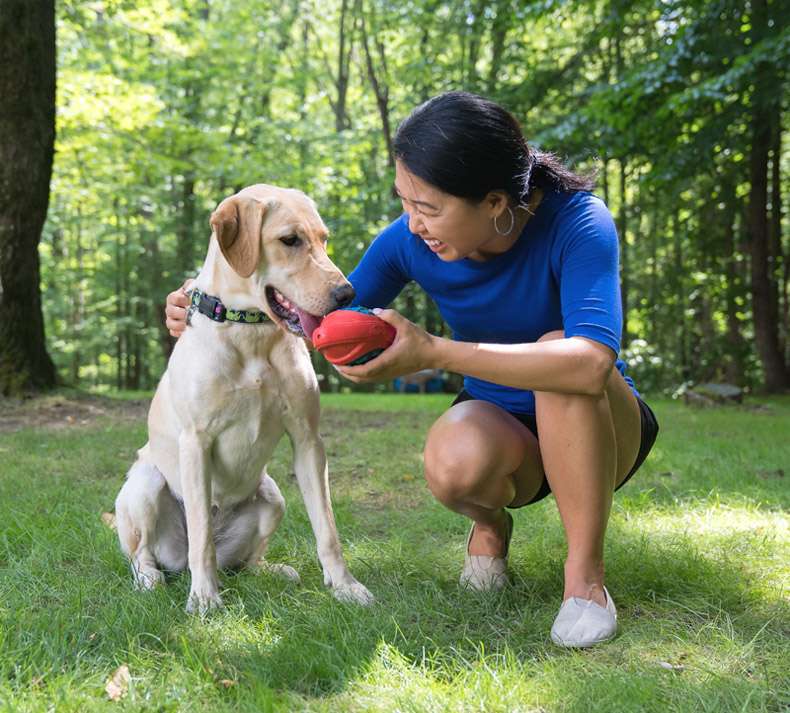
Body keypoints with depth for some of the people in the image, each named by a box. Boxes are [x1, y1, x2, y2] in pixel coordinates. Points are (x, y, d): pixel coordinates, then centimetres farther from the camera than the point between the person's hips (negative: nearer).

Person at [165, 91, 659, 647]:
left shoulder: (576, 220, -27)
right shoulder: (410, 241, -15)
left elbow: (591, 361, -42)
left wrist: (433, 353, -45)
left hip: (598, 430, -2)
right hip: (504, 434, 2)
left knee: (560, 353, -36)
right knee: (453, 460, -35)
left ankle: (586, 575, -21)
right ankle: (489, 523, 3)